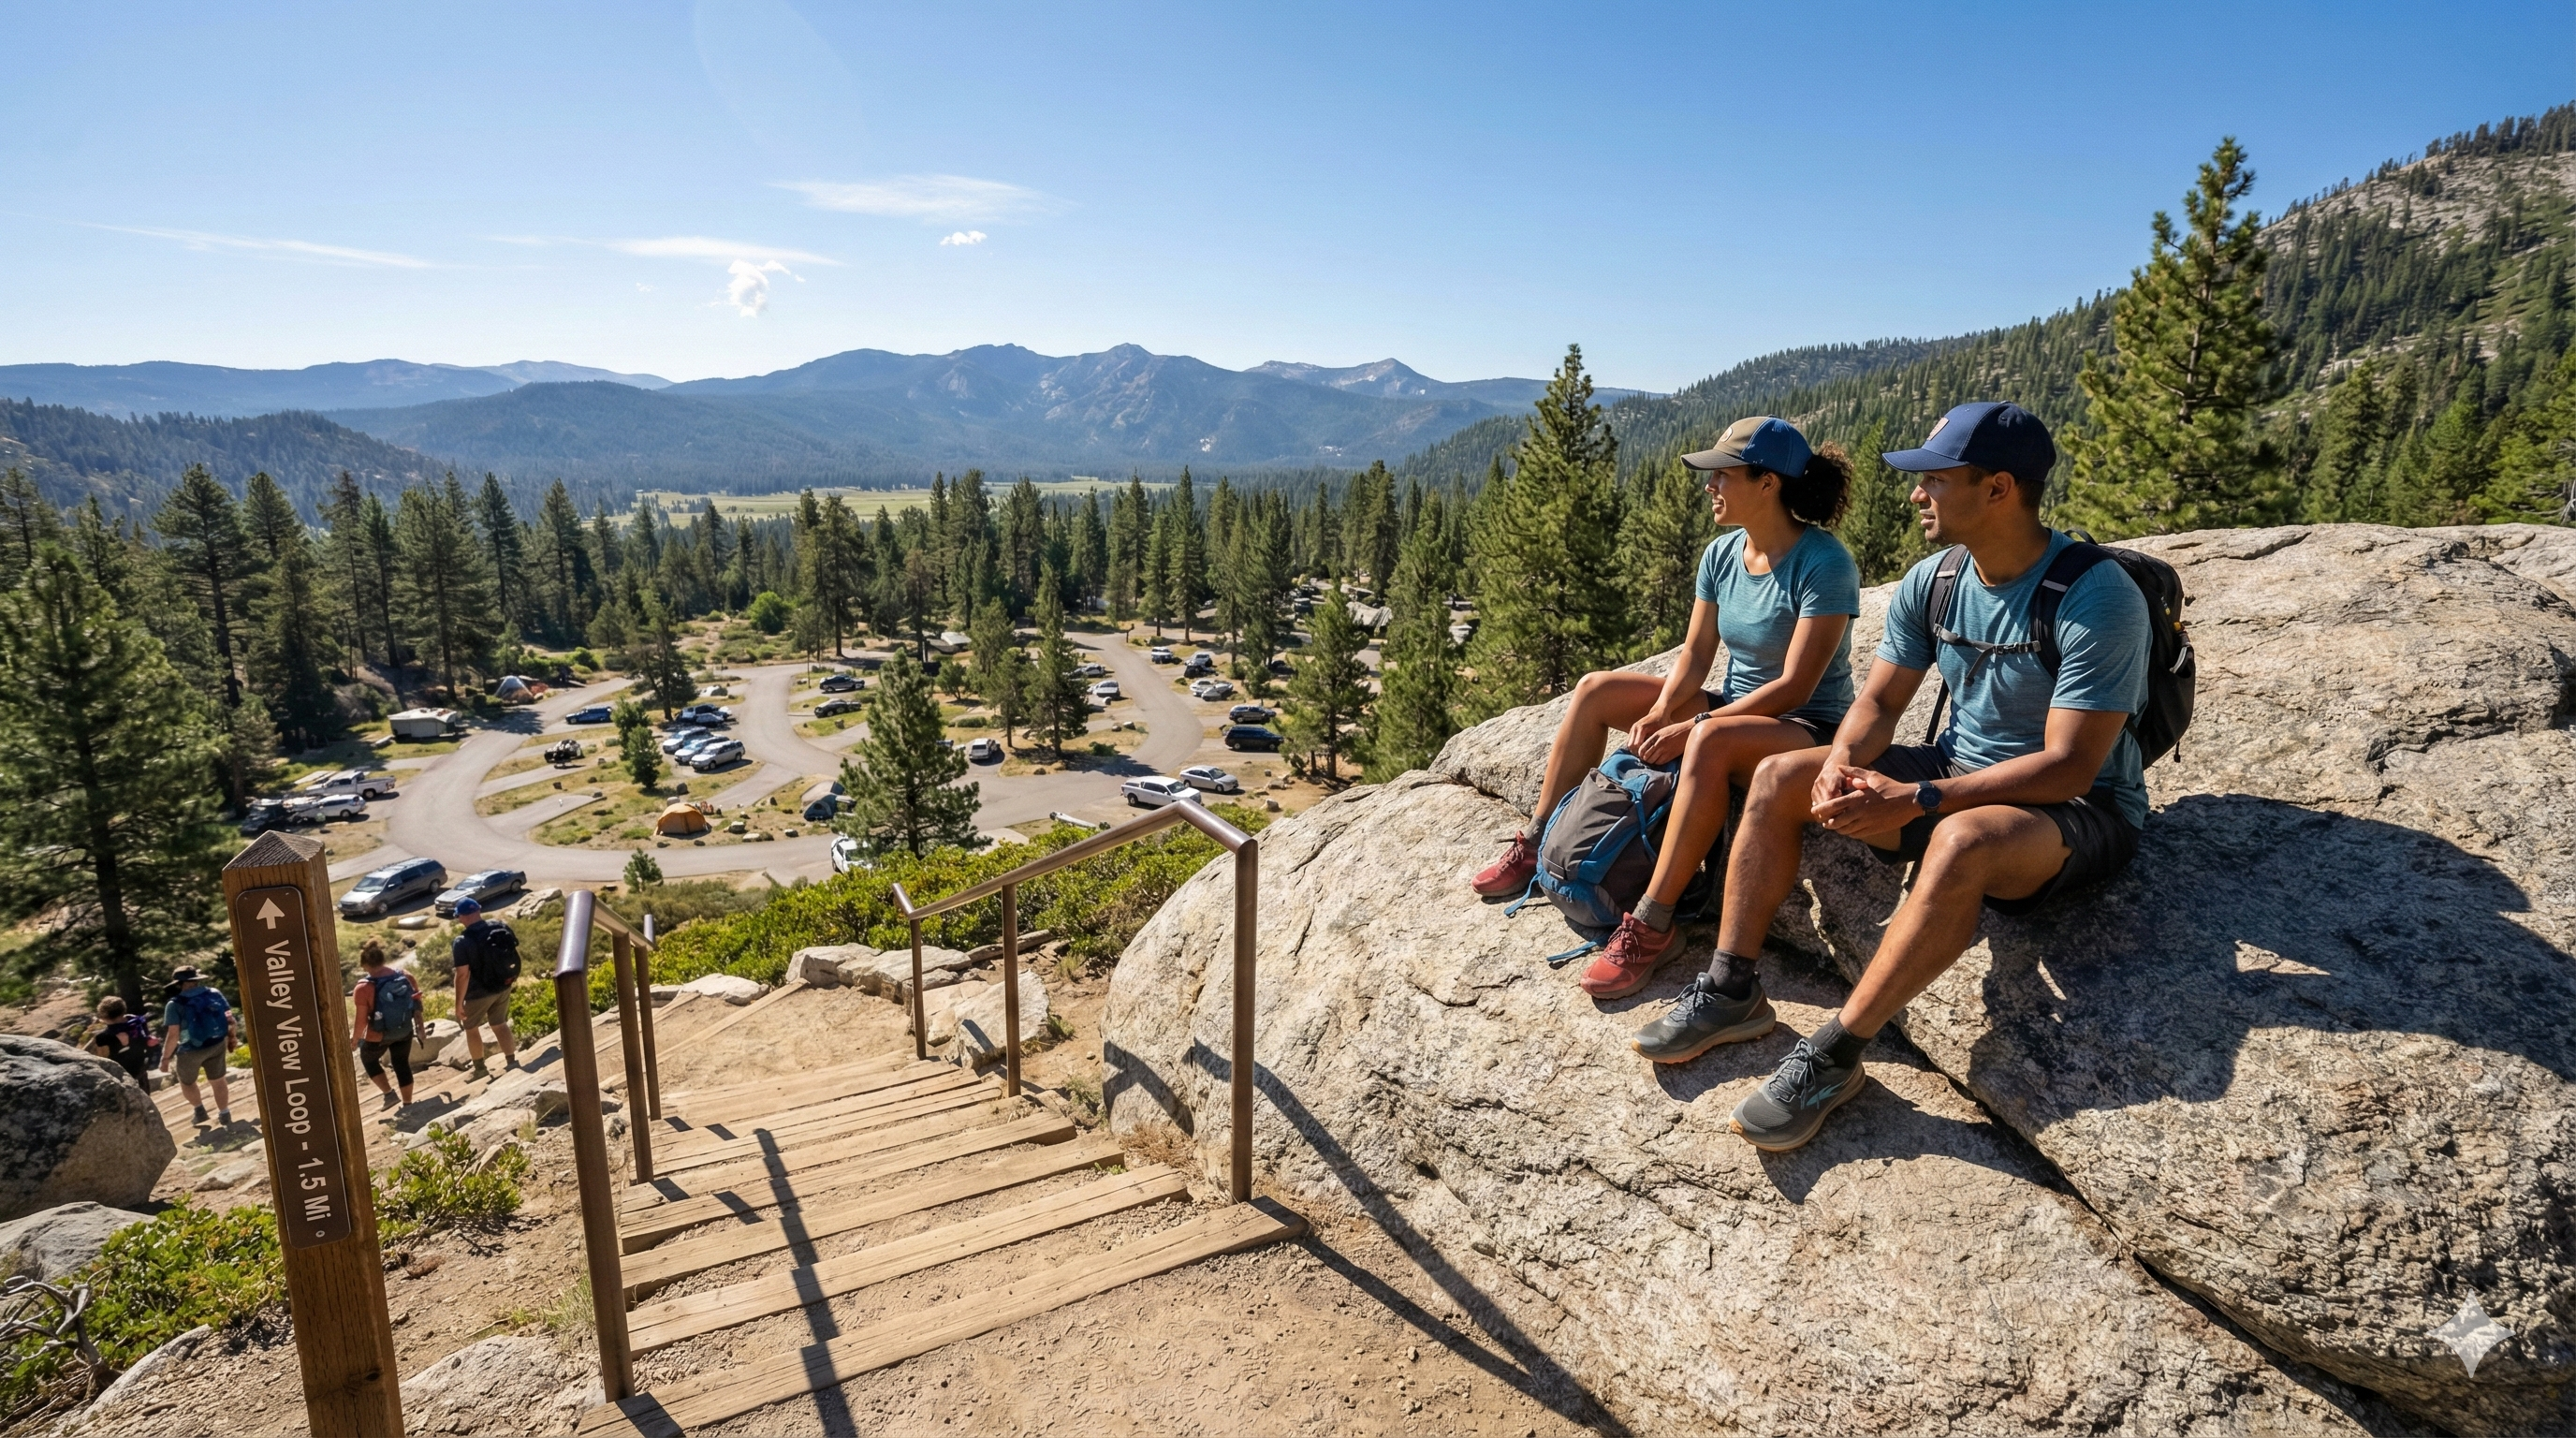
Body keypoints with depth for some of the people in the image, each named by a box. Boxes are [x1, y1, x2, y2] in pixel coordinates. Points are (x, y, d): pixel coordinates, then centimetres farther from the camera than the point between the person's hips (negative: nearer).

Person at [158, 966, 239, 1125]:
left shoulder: (175, 1004, -17)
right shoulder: (214, 994, -4)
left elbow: (173, 1035, -20)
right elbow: (231, 1018, 1)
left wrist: (165, 1058, -9)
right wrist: (233, 1036, 18)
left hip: (191, 1050, -4)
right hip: (217, 1045, 4)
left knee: (187, 1082, 25)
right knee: (218, 1080, 19)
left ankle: (199, 1110, 31)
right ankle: (224, 1114, 26)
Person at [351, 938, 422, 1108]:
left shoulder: (364, 988, -23)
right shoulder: (405, 975, -9)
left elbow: (361, 1020, -18)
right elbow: (417, 1002, 3)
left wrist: (354, 1039, 0)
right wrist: (419, 1026, 17)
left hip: (378, 1036, -4)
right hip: (405, 1031, 4)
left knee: (369, 1059, 27)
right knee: (402, 1065, 19)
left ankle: (389, 1094, 23)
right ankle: (407, 1104, 26)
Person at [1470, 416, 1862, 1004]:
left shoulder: (1824, 565, -20)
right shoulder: (1721, 555, 1)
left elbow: (1793, 686, -25)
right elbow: (1696, 653, 3)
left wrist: (1691, 728, -28)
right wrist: (1660, 712, -17)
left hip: (1808, 732, -8)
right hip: (1733, 707, 8)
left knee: (1712, 742, -41)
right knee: (1597, 689, -4)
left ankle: (1651, 924, -36)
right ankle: (1537, 845, 1)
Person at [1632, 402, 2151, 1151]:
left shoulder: (2097, 599, -23)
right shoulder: (1930, 583, -2)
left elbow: (2068, 766, -27)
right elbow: (1877, 702, 2)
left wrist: (1915, 802, -34)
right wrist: (1842, 762, -21)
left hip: (2080, 810, -7)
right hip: (1956, 774, 7)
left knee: (1962, 842, -41)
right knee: (1780, 777, -8)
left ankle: (1833, 1056, -31)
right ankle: (1726, 989, -9)